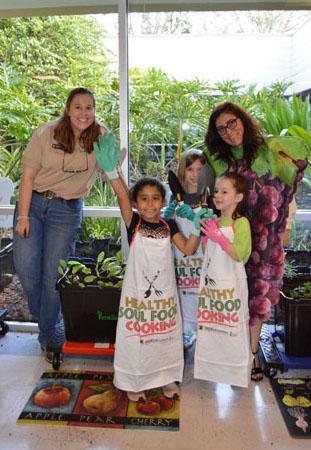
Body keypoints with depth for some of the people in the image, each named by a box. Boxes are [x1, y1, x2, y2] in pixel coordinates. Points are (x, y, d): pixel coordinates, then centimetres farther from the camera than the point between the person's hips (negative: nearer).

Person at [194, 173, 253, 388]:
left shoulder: (241, 222, -12)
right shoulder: (214, 221, 9)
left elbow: (238, 254, -20)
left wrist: (219, 237, -28)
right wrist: (205, 235, -2)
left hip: (231, 284, -6)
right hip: (211, 282, 7)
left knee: (234, 326, 5)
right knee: (210, 325, 15)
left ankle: (237, 372, 24)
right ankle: (212, 368, 33)